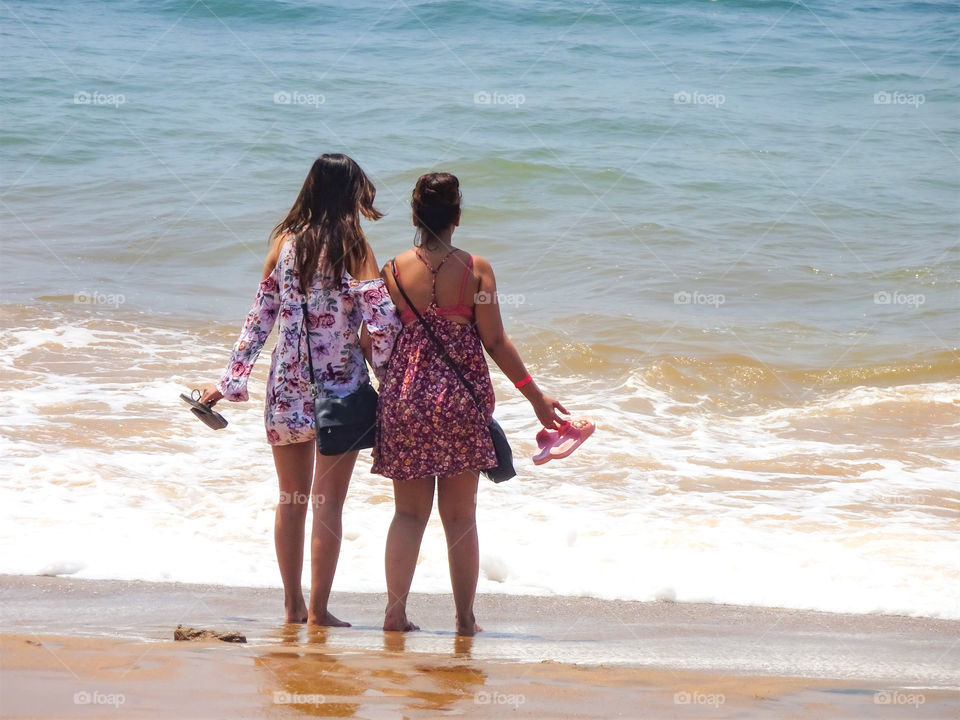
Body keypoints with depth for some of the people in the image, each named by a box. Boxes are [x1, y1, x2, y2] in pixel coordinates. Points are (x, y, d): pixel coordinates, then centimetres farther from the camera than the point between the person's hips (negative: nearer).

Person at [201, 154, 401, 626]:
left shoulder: (286, 242, 2)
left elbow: (260, 316, 6)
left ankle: (293, 606, 20)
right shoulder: (353, 248, -9)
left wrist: (231, 381, 12)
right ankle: (318, 611, 3)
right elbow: (381, 324, -15)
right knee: (328, 503, 2)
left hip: (288, 387, 4)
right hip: (341, 386, -4)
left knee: (291, 500, 14)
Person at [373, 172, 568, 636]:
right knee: (460, 516, 8)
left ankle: (395, 610, 2)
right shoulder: (475, 269, -6)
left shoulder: (394, 271, -2)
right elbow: (495, 342, -7)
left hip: (405, 397, 1)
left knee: (409, 512, 11)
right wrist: (536, 397, 1)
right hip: (461, 400, -1)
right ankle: (465, 619, 11)